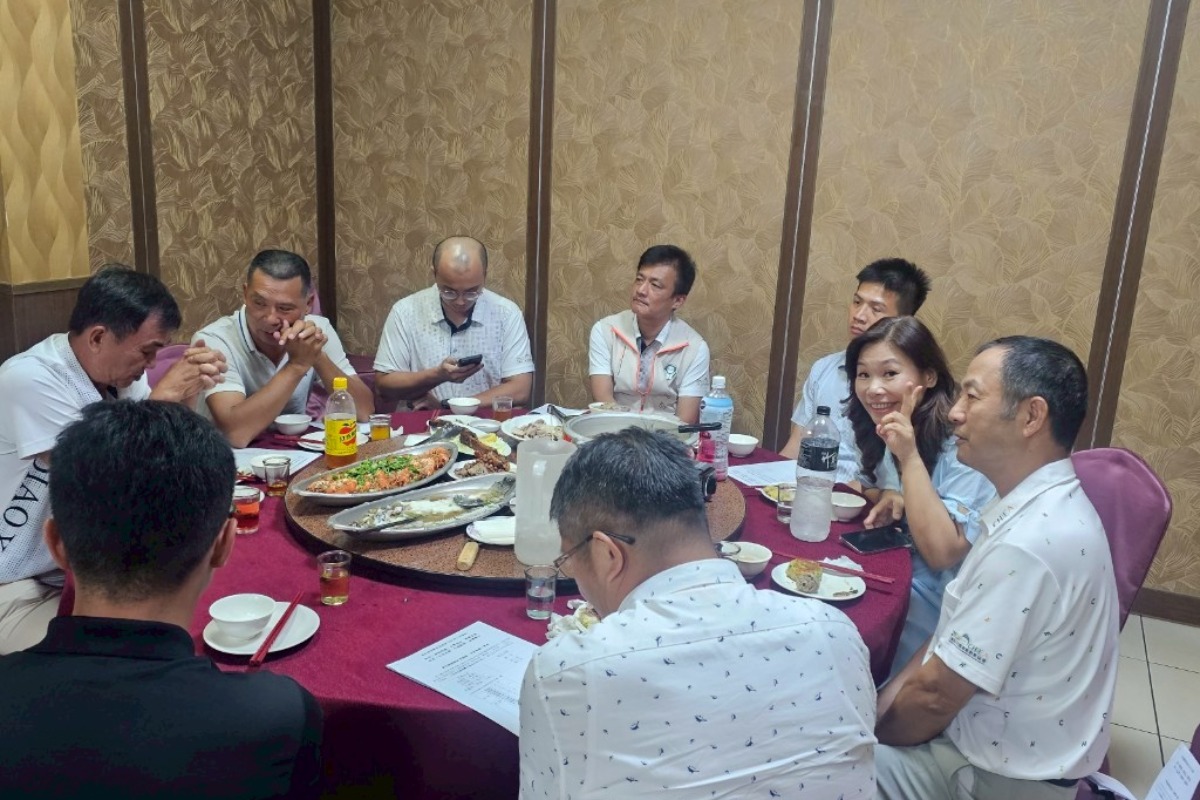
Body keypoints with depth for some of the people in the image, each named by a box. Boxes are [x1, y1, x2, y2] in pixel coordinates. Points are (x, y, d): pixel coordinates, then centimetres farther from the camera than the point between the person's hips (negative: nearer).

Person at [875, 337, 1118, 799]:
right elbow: (955, 629, 8)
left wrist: (872, 735, -5)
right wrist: (886, 701, -2)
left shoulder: (1027, 544, -31)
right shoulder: (1041, 506, 1)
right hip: (989, 735, 8)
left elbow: (935, 696, -23)